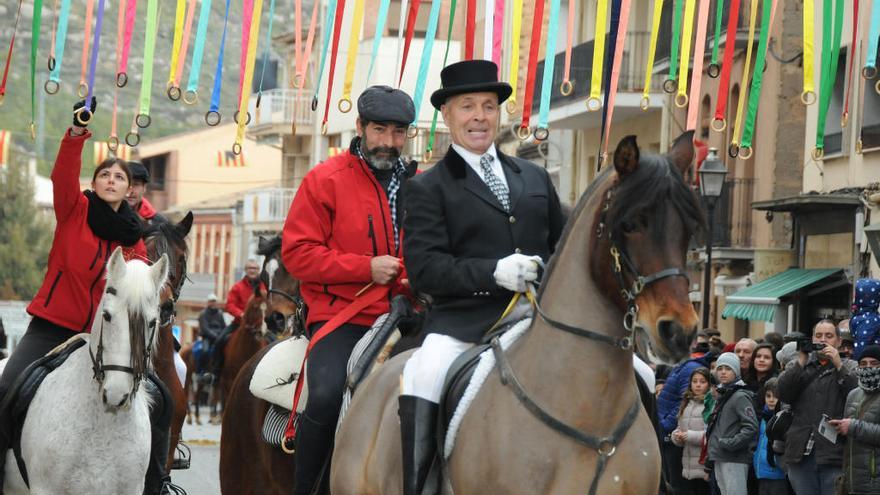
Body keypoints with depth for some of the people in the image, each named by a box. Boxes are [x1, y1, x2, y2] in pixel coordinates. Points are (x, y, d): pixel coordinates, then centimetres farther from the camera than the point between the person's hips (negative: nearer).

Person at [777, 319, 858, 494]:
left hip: (834, 453, -3)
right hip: (801, 454, 3)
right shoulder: (797, 365, 16)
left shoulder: (850, 368, 10)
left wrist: (838, 365, -12)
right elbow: (783, 393, -2)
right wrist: (801, 361, -8)